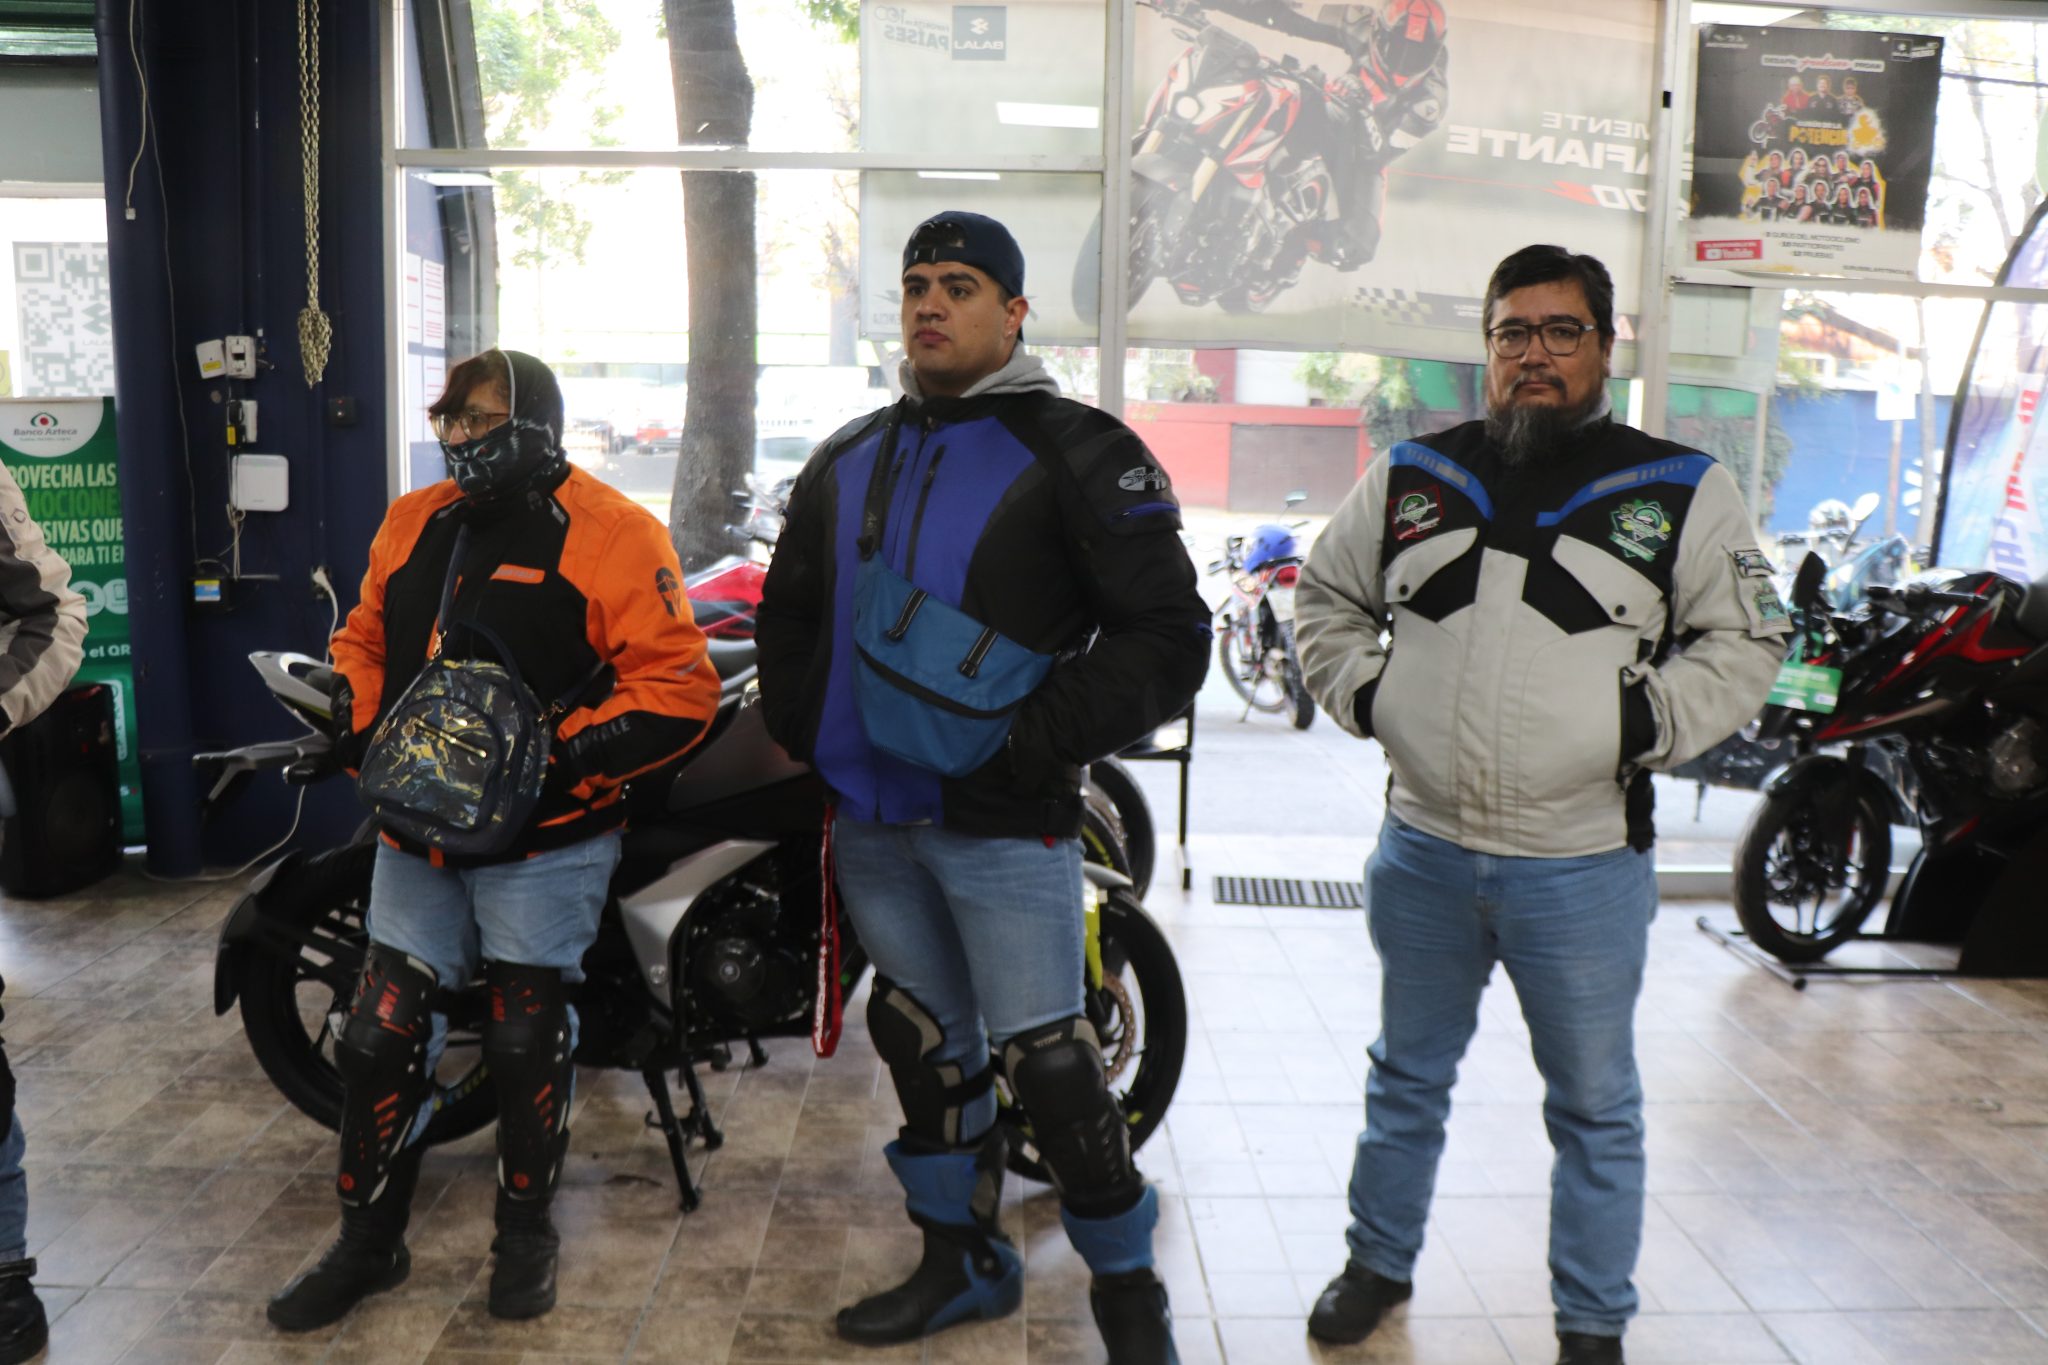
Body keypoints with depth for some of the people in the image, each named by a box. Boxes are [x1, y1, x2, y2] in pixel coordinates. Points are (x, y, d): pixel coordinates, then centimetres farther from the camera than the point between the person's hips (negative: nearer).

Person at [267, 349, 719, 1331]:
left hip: (542, 838, -6)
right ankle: (368, 1241, 29)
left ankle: (525, 1231, 29)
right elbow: (364, 640, 21)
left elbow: (678, 686, -17)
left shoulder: (609, 533, -12)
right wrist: (358, 727, 3)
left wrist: (567, 754, -25)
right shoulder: (413, 523, 9)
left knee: (524, 1041, 7)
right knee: (381, 1036, 10)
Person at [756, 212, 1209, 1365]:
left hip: (1004, 824, -6)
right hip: (871, 818, 6)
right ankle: (963, 1263, 35)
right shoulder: (848, 461, 14)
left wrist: (1045, 736, -18)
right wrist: (800, 729, 10)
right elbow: (790, 611, 24)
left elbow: (1168, 635, -10)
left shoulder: (1076, 453, -5)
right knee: (925, 1045, 17)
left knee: (1045, 1060, -3)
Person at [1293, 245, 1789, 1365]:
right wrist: (1363, 692, 1)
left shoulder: (1680, 491, -1)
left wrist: (1650, 723, -12)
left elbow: (1744, 642, 3)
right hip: (1423, 851, 2)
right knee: (1407, 1076, 19)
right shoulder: (1412, 475, 5)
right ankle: (1378, 1263, 40)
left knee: (1595, 1106, 13)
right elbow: (1325, 595, 15)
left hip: (1585, 866, -2)